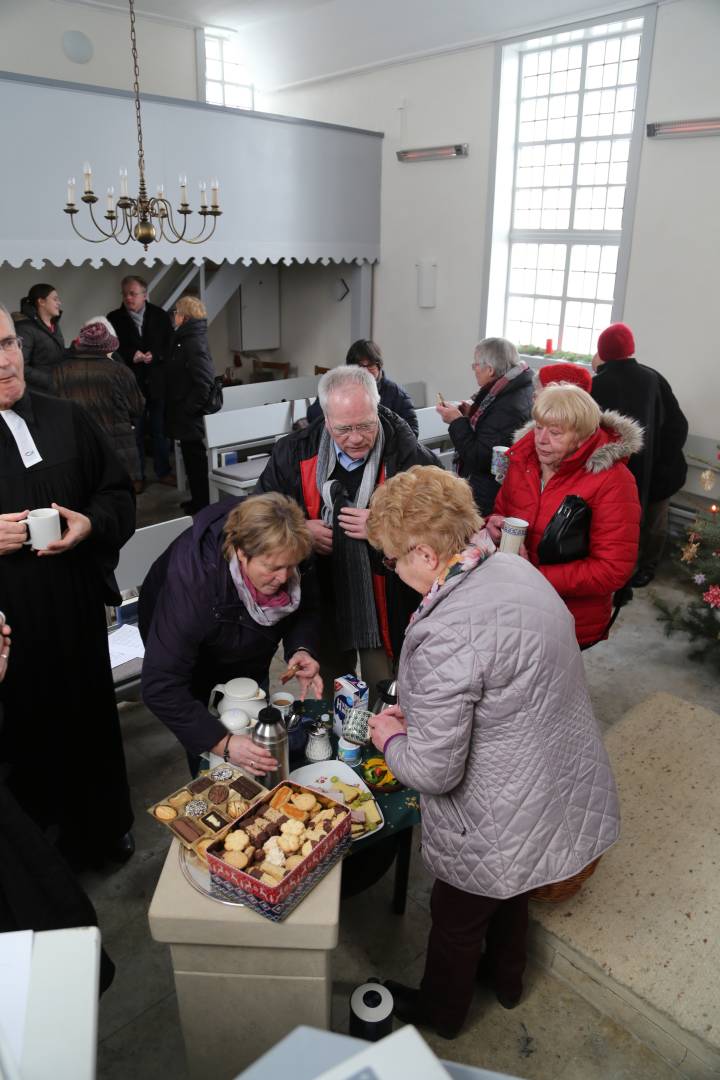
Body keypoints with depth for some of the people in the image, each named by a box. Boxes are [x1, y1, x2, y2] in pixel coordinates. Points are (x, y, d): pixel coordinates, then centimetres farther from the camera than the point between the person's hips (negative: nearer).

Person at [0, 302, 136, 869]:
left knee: (91, 723, 15)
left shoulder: (67, 420, 3)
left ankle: (105, 832, 38)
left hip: (77, 615, 2)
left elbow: (120, 494, 9)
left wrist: (91, 524, -11)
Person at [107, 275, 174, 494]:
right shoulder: (114, 319, 1)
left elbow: (170, 345, 3)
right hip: (130, 383, -1)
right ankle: (137, 476, 14)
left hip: (157, 382, 1)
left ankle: (163, 471, 20)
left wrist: (154, 356, -14)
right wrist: (131, 356, -16)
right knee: (135, 431, 5)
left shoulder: (160, 316, 4)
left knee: (160, 429, 8)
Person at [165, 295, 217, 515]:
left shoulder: (195, 343, -19)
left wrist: (187, 409, -20)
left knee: (195, 458, 1)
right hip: (186, 418, 10)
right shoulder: (186, 339, 12)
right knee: (192, 458, 17)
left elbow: (204, 383, -25)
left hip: (191, 417, -10)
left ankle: (202, 503, 13)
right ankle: (198, 500, 29)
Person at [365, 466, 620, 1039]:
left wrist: (390, 738, -8)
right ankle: (507, 979, 63)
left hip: (505, 826, -7)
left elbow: (433, 771, -28)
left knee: (457, 920, 24)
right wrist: (418, 711, 4)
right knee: (509, 894, 35)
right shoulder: (516, 568, -8)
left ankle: (440, 1011, 54)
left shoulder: (444, 636, -36)